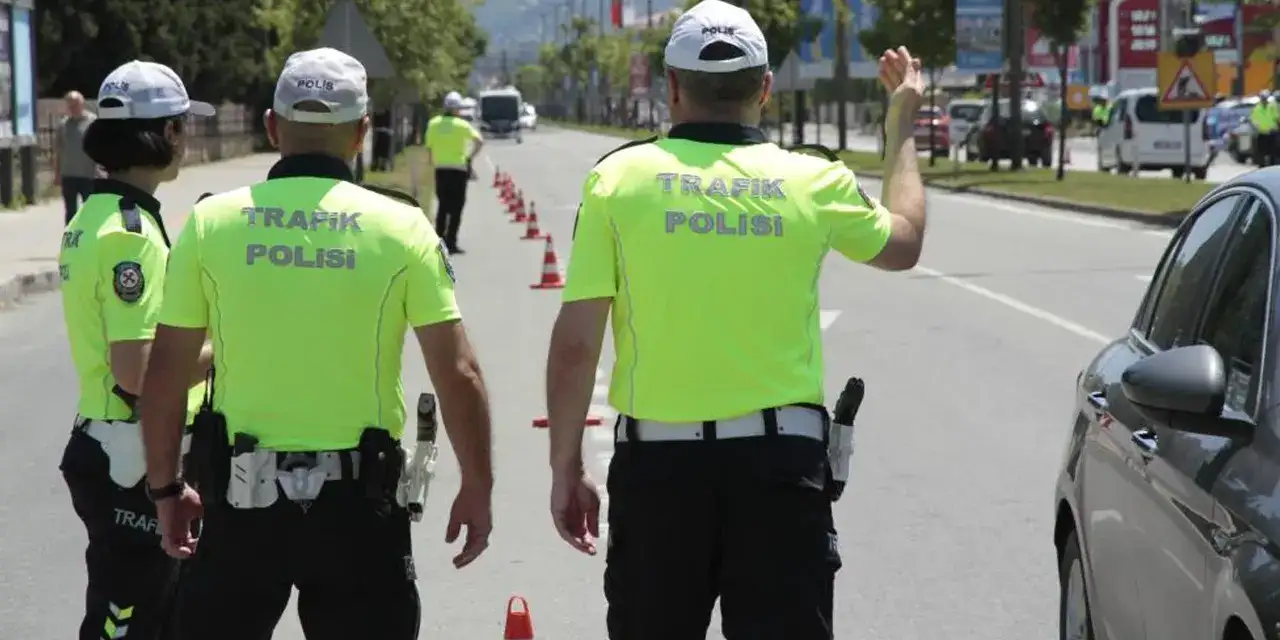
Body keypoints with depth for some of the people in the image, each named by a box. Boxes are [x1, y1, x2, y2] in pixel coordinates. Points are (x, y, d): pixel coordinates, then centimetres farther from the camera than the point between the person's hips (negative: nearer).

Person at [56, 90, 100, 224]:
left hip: (88, 176, -4)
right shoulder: (63, 124, 9)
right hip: (68, 175, 4)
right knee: (70, 211, 10)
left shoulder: (92, 121, -4)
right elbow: (58, 152, 13)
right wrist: (57, 173, 10)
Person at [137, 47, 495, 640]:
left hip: (241, 499, 1)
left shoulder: (211, 221, -1)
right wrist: (477, 487, 5)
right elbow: (458, 375, -6)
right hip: (357, 501, -1)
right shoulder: (401, 227, -5)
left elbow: (165, 374, 1)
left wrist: (165, 487, 12)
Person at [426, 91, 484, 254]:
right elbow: (480, 141, -15)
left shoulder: (433, 123, 2)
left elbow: (429, 146, 5)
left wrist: (431, 162, 17)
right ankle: (451, 242, -4)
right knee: (456, 207, 1)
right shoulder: (461, 125, -7)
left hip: (440, 168, 4)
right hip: (458, 169, -4)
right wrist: (471, 156, -3)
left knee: (442, 205, 16)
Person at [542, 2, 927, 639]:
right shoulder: (814, 183, 1)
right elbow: (902, 242, 23)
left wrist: (566, 467, 4)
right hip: (780, 463, 0)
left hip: (658, 464, 0)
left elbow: (575, 343, -6)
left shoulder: (620, 176, -3)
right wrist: (903, 122, 36)